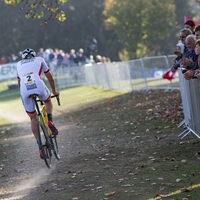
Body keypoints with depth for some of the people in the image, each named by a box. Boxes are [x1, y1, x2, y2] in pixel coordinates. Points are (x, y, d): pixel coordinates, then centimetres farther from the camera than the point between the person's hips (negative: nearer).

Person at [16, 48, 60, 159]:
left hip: (24, 90, 1)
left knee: (33, 118, 20)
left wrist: (24, 94, 53)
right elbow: (50, 78, 34)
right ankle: (49, 121, 8)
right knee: (48, 101, 35)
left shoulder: (19, 64, 33)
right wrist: (54, 92, 46)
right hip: (38, 86, -1)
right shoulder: (39, 60, 29)